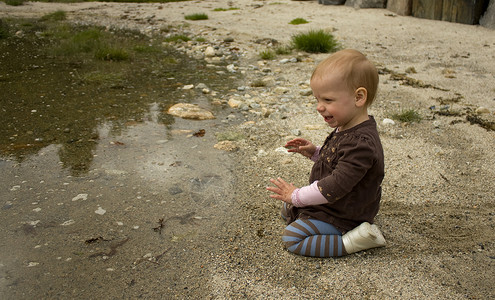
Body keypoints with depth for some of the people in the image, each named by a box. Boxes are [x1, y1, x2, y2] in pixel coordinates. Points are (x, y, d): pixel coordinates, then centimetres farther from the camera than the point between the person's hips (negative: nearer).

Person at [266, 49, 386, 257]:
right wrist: (315, 152, -2)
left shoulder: (360, 144, -34)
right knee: (288, 210, 22)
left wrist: (296, 196, -22)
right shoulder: (347, 127, -3)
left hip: (341, 214, -10)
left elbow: (335, 187, -32)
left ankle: (351, 241, -10)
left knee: (292, 239, -14)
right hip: (328, 201, 10)